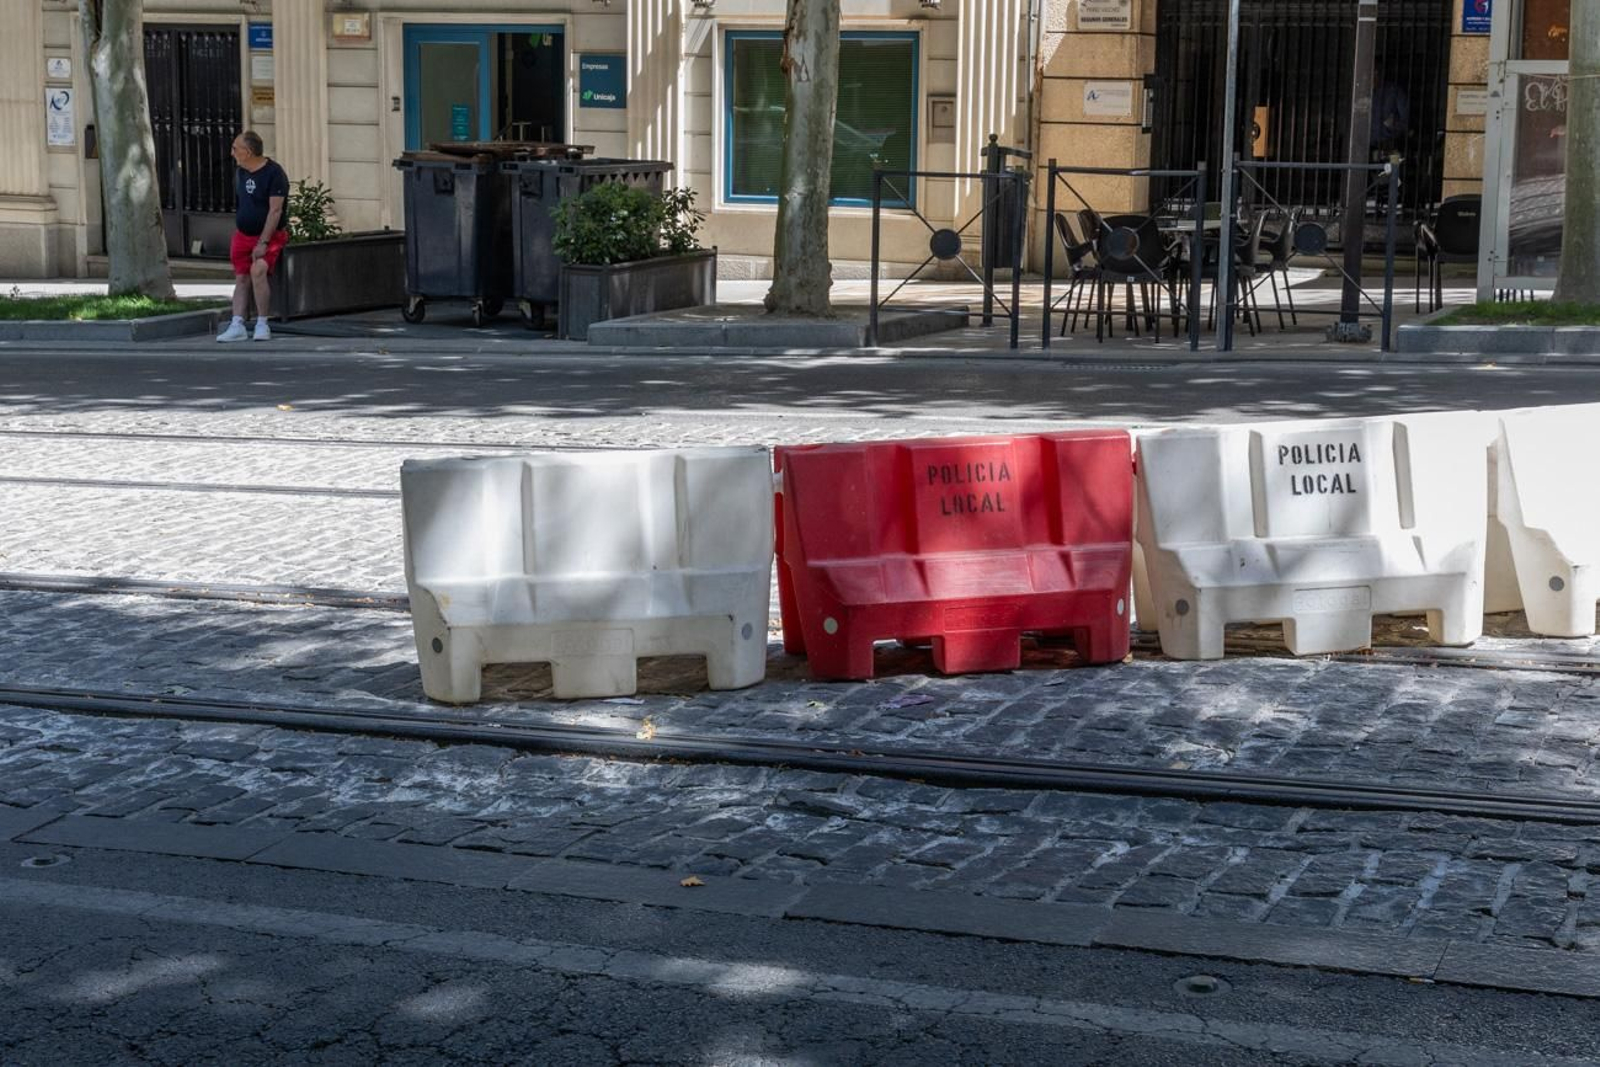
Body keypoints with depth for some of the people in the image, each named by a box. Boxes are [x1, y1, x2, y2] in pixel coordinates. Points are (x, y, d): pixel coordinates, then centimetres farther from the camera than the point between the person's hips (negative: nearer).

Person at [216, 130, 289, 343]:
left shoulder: (274, 173, -15)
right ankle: (237, 326, -5)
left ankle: (262, 325, -18)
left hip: (269, 236, -7)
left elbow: (275, 210, -19)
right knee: (241, 279, -1)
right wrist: (236, 235, 17)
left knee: (257, 270, -26)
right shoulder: (240, 173, 9)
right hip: (243, 236, 7)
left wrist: (263, 243, -23)